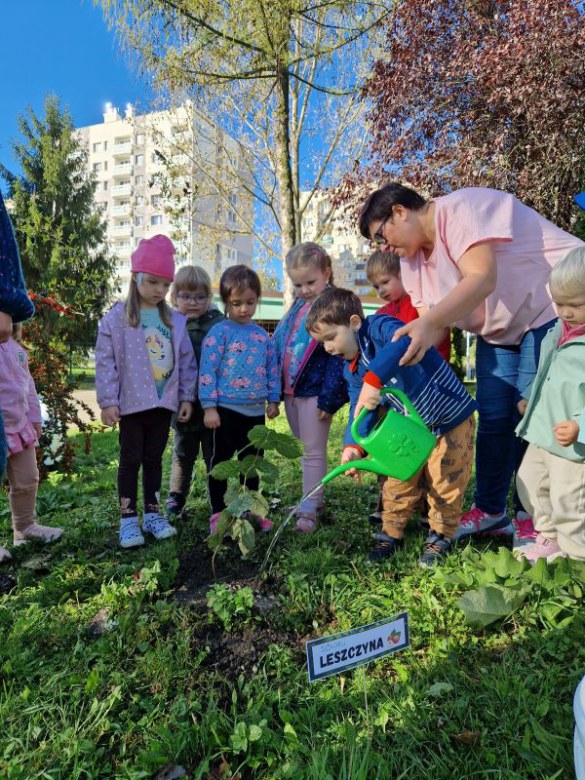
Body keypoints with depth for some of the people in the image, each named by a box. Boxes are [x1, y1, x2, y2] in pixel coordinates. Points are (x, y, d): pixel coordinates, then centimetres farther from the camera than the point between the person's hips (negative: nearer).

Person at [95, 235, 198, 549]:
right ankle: (128, 519, 17)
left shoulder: (175, 320, 5)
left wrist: (187, 396, 4)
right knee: (131, 460, 6)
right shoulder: (117, 318, -6)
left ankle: (152, 514, 26)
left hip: (164, 403, 3)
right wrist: (108, 401, -10)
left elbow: (186, 361, 8)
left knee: (154, 459, 14)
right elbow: (105, 362, -7)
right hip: (132, 403, -3)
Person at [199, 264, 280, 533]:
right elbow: (207, 371, -11)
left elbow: (272, 369, 15)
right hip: (227, 409, -5)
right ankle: (218, 514, 17)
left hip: (256, 410, 6)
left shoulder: (262, 335, 9)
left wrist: (273, 400, 11)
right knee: (221, 461, 5)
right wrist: (209, 407, -14)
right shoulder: (219, 333, -8)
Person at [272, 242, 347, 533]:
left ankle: (309, 508, 8)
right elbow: (277, 344, 16)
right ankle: (313, 498, 30)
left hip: (314, 392, -8)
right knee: (302, 451, 17)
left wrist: (328, 398, -19)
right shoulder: (296, 308, 13)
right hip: (290, 390, 8)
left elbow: (338, 357, -15)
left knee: (313, 451, 0)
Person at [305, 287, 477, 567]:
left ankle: (441, 537, 27)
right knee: (398, 482, 10)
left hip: (451, 420, -7)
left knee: (445, 483, 5)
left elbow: (406, 340, -45)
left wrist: (373, 380, -51)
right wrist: (353, 446, -20)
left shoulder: (378, 327, -22)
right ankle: (391, 534, 30)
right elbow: (358, 412, -3)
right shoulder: (352, 372, 2)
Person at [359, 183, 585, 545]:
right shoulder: (415, 256, 4)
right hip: (500, 330, 8)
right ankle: (490, 511, 17)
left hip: (555, 308, -8)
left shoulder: (461, 209, -21)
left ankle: (531, 516, 9)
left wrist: (428, 323, -48)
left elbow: (482, 277, -35)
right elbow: (431, 322, -4)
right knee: (494, 417, 4)